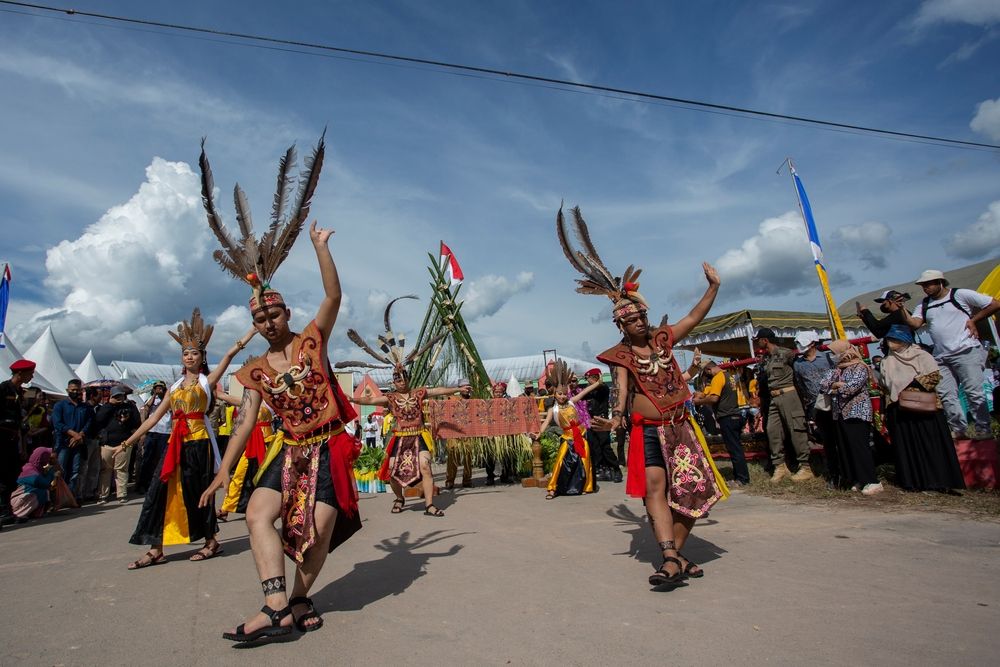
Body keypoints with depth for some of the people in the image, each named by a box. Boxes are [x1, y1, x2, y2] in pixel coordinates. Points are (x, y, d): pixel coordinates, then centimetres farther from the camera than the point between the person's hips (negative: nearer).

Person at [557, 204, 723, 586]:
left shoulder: (662, 339, 9)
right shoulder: (621, 355, -3)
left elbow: (694, 317, 8)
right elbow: (622, 385, -18)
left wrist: (713, 287, -1)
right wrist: (618, 412, -36)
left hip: (679, 427, 5)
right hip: (647, 430, -4)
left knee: (691, 491, 4)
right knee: (655, 487, -18)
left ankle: (674, 553, 16)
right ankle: (672, 559, -21)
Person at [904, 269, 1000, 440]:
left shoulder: (960, 295, 0)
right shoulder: (924, 305, 13)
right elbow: (914, 324, -2)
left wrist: (973, 320, -2)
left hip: (966, 351, -5)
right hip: (941, 357, 5)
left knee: (974, 392, -3)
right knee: (946, 395, 3)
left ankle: (983, 429, 5)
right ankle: (958, 429, 12)